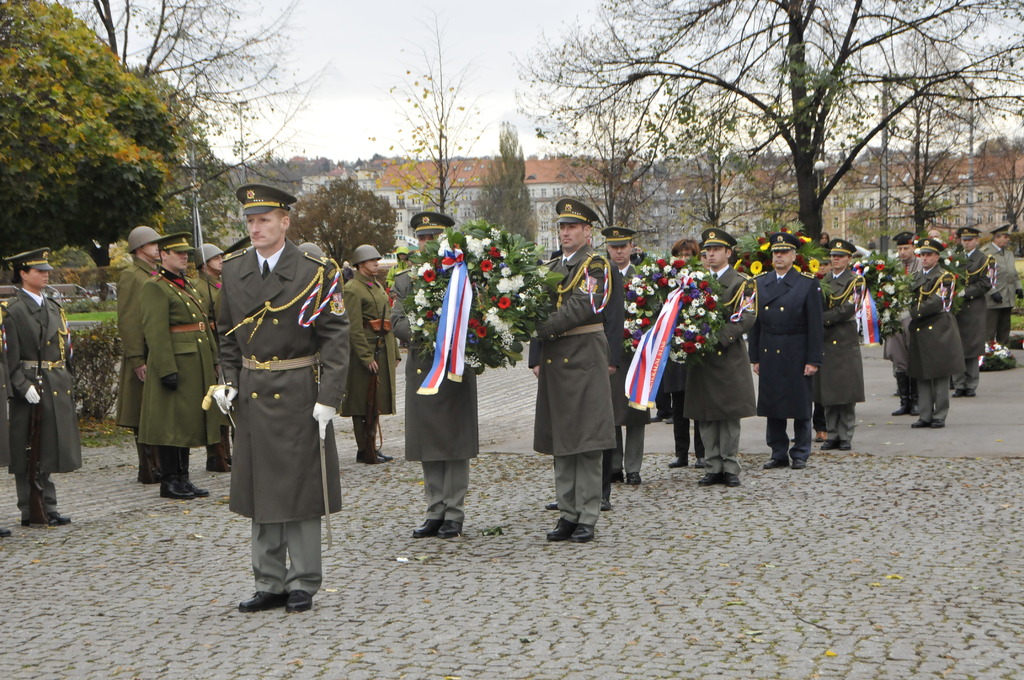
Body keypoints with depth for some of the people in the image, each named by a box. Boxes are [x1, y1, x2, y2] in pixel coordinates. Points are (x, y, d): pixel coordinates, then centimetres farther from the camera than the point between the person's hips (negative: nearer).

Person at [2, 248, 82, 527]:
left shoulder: (53, 307, 16)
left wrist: (68, 383, 14)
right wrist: (24, 387, -21)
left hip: (57, 387, 7)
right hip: (31, 386, -7)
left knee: (49, 450, 11)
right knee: (29, 454, -1)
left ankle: (47, 510, 17)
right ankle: (32, 511, 4)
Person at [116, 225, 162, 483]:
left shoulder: (157, 276, 19)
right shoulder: (130, 276, -8)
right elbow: (127, 322, -15)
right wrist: (136, 359, -20)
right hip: (144, 358, -8)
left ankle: (159, 466, 17)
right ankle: (148, 470, 1)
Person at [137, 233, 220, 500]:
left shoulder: (190, 285, 18)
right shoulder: (155, 287, -10)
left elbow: (205, 325, 21)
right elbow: (155, 332, -17)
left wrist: (213, 361, 16)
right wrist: (167, 369, -22)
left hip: (197, 365, 9)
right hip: (176, 364, -9)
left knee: (189, 422, 12)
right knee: (171, 425, -3)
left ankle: (183, 479, 19)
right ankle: (169, 481, 4)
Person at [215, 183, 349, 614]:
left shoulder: (314, 272, -7)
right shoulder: (233, 271, 7)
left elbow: (335, 339, -9)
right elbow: (227, 336, 16)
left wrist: (327, 399, -15)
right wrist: (228, 381, 2)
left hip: (298, 396, -4)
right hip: (251, 396, 5)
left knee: (300, 489, 2)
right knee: (258, 492, 9)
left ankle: (302, 584, 13)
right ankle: (269, 584, 19)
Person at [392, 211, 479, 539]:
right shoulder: (405, 279, 10)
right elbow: (397, 321, 1)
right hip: (420, 365, 3)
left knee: (455, 441, 0)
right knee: (428, 443, 8)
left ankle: (454, 514, 8)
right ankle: (435, 512, 16)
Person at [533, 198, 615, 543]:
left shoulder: (595, 265, -5)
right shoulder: (551, 267, 17)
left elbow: (580, 308, -17)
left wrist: (540, 330, -20)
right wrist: (536, 358, 5)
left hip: (584, 358, -7)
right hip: (553, 360, 7)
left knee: (586, 440, -5)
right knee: (560, 441, 8)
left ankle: (587, 518, 0)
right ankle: (567, 514, 15)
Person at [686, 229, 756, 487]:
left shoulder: (742, 283, 1)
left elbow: (747, 317, -11)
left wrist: (719, 337, -22)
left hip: (729, 357, -4)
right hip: (700, 357, 4)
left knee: (730, 414, -2)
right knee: (705, 416, 4)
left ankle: (730, 468, 4)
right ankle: (714, 468, 10)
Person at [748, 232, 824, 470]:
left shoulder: (808, 283, -2)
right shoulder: (759, 283, 8)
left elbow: (815, 325, -4)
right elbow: (755, 323, 9)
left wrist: (813, 360, -9)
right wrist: (755, 357, 5)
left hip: (796, 356, -3)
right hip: (768, 355, 3)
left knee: (800, 405, 2)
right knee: (771, 406, 7)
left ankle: (800, 454, 13)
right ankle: (779, 453, 17)